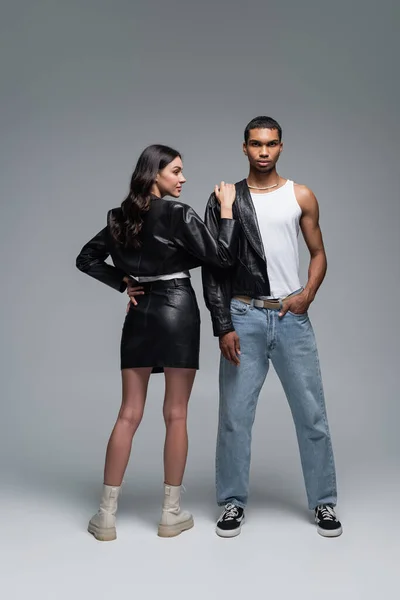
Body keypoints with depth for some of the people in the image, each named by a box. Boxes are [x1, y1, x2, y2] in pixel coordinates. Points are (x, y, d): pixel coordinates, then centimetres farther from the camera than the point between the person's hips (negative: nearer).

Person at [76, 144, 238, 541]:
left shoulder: (121, 217, 9)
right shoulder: (178, 214, -9)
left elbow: (87, 259, 14)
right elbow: (222, 257, -9)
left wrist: (123, 283, 10)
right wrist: (226, 209, -1)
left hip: (139, 314, 5)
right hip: (177, 311, -5)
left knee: (129, 414, 8)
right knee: (176, 415, 4)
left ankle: (107, 514, 10)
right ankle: (171, 513, 13)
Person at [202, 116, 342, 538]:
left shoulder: (301, 196, 6)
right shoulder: (224, 199, 3)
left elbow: (318, 253, 12)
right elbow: (212, 267, 0)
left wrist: (308, 294, -8)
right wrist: (223, 326, -7)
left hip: (291, 315, 1)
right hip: (243, 317, 0)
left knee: (311, 412, 5)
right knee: (234, 414, 4)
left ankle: (323, 502, 19)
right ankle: (234, 503, 19)